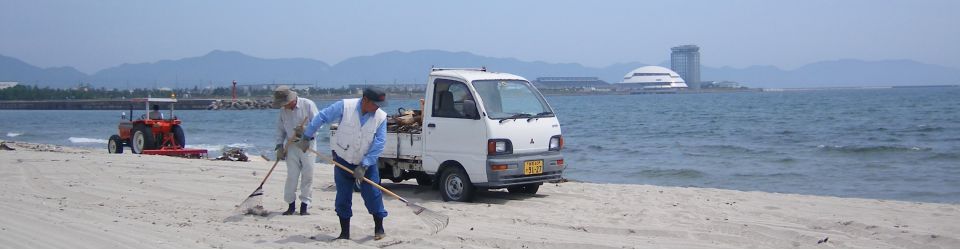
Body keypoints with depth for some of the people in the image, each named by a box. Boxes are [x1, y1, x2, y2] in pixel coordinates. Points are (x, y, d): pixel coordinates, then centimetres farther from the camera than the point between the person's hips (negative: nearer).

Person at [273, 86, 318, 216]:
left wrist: (305, 130, -25)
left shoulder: (308, 105, -9)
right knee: (291, 176, -1)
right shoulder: (283, 110, 4)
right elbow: (280, 129, 12)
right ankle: (291, 205, 8)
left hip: (307, 145, -3)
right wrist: (279, 146, 4)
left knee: (307, 176, -1)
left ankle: (304, 206, 6)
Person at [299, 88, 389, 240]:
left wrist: (364, 166, -19)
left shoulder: (381, 117, -14)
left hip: (367, 162, 0)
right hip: (343, 160, 0)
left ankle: (379, 229, 11)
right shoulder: (345, 106, -17)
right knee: (343, 197, 4)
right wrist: (306, 137, -6)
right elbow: (321, 118, -8)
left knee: (373, 195, -5)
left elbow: (379, 144, -15)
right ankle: (345, 232, 14)